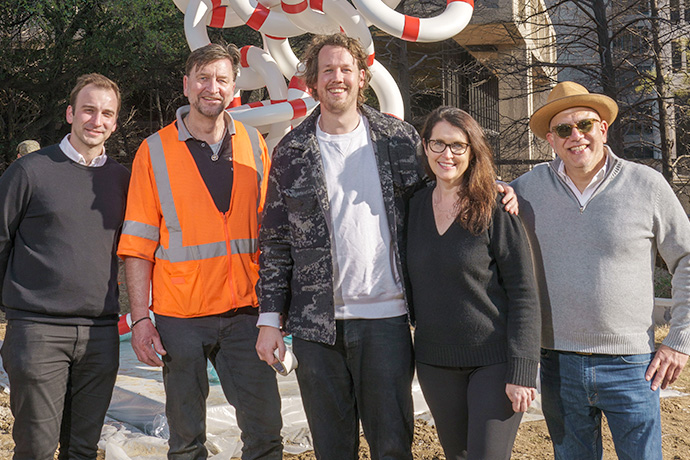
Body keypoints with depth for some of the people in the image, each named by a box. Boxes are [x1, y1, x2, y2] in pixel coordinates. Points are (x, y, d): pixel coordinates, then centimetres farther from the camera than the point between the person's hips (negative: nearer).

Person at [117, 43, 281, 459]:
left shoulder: (253, 144, 8)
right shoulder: (155, 151, 0)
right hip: (181, 315, -2)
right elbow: (138, 243, 0)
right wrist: (140, 318, -7)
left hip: (245, 311, 2)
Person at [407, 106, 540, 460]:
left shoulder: (496, 211, -10)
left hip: (494, 363, -5)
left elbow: (523, 296, -11)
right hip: (434, 362, 5)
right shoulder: (414, 207, 4)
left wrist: (521, 371, -15)